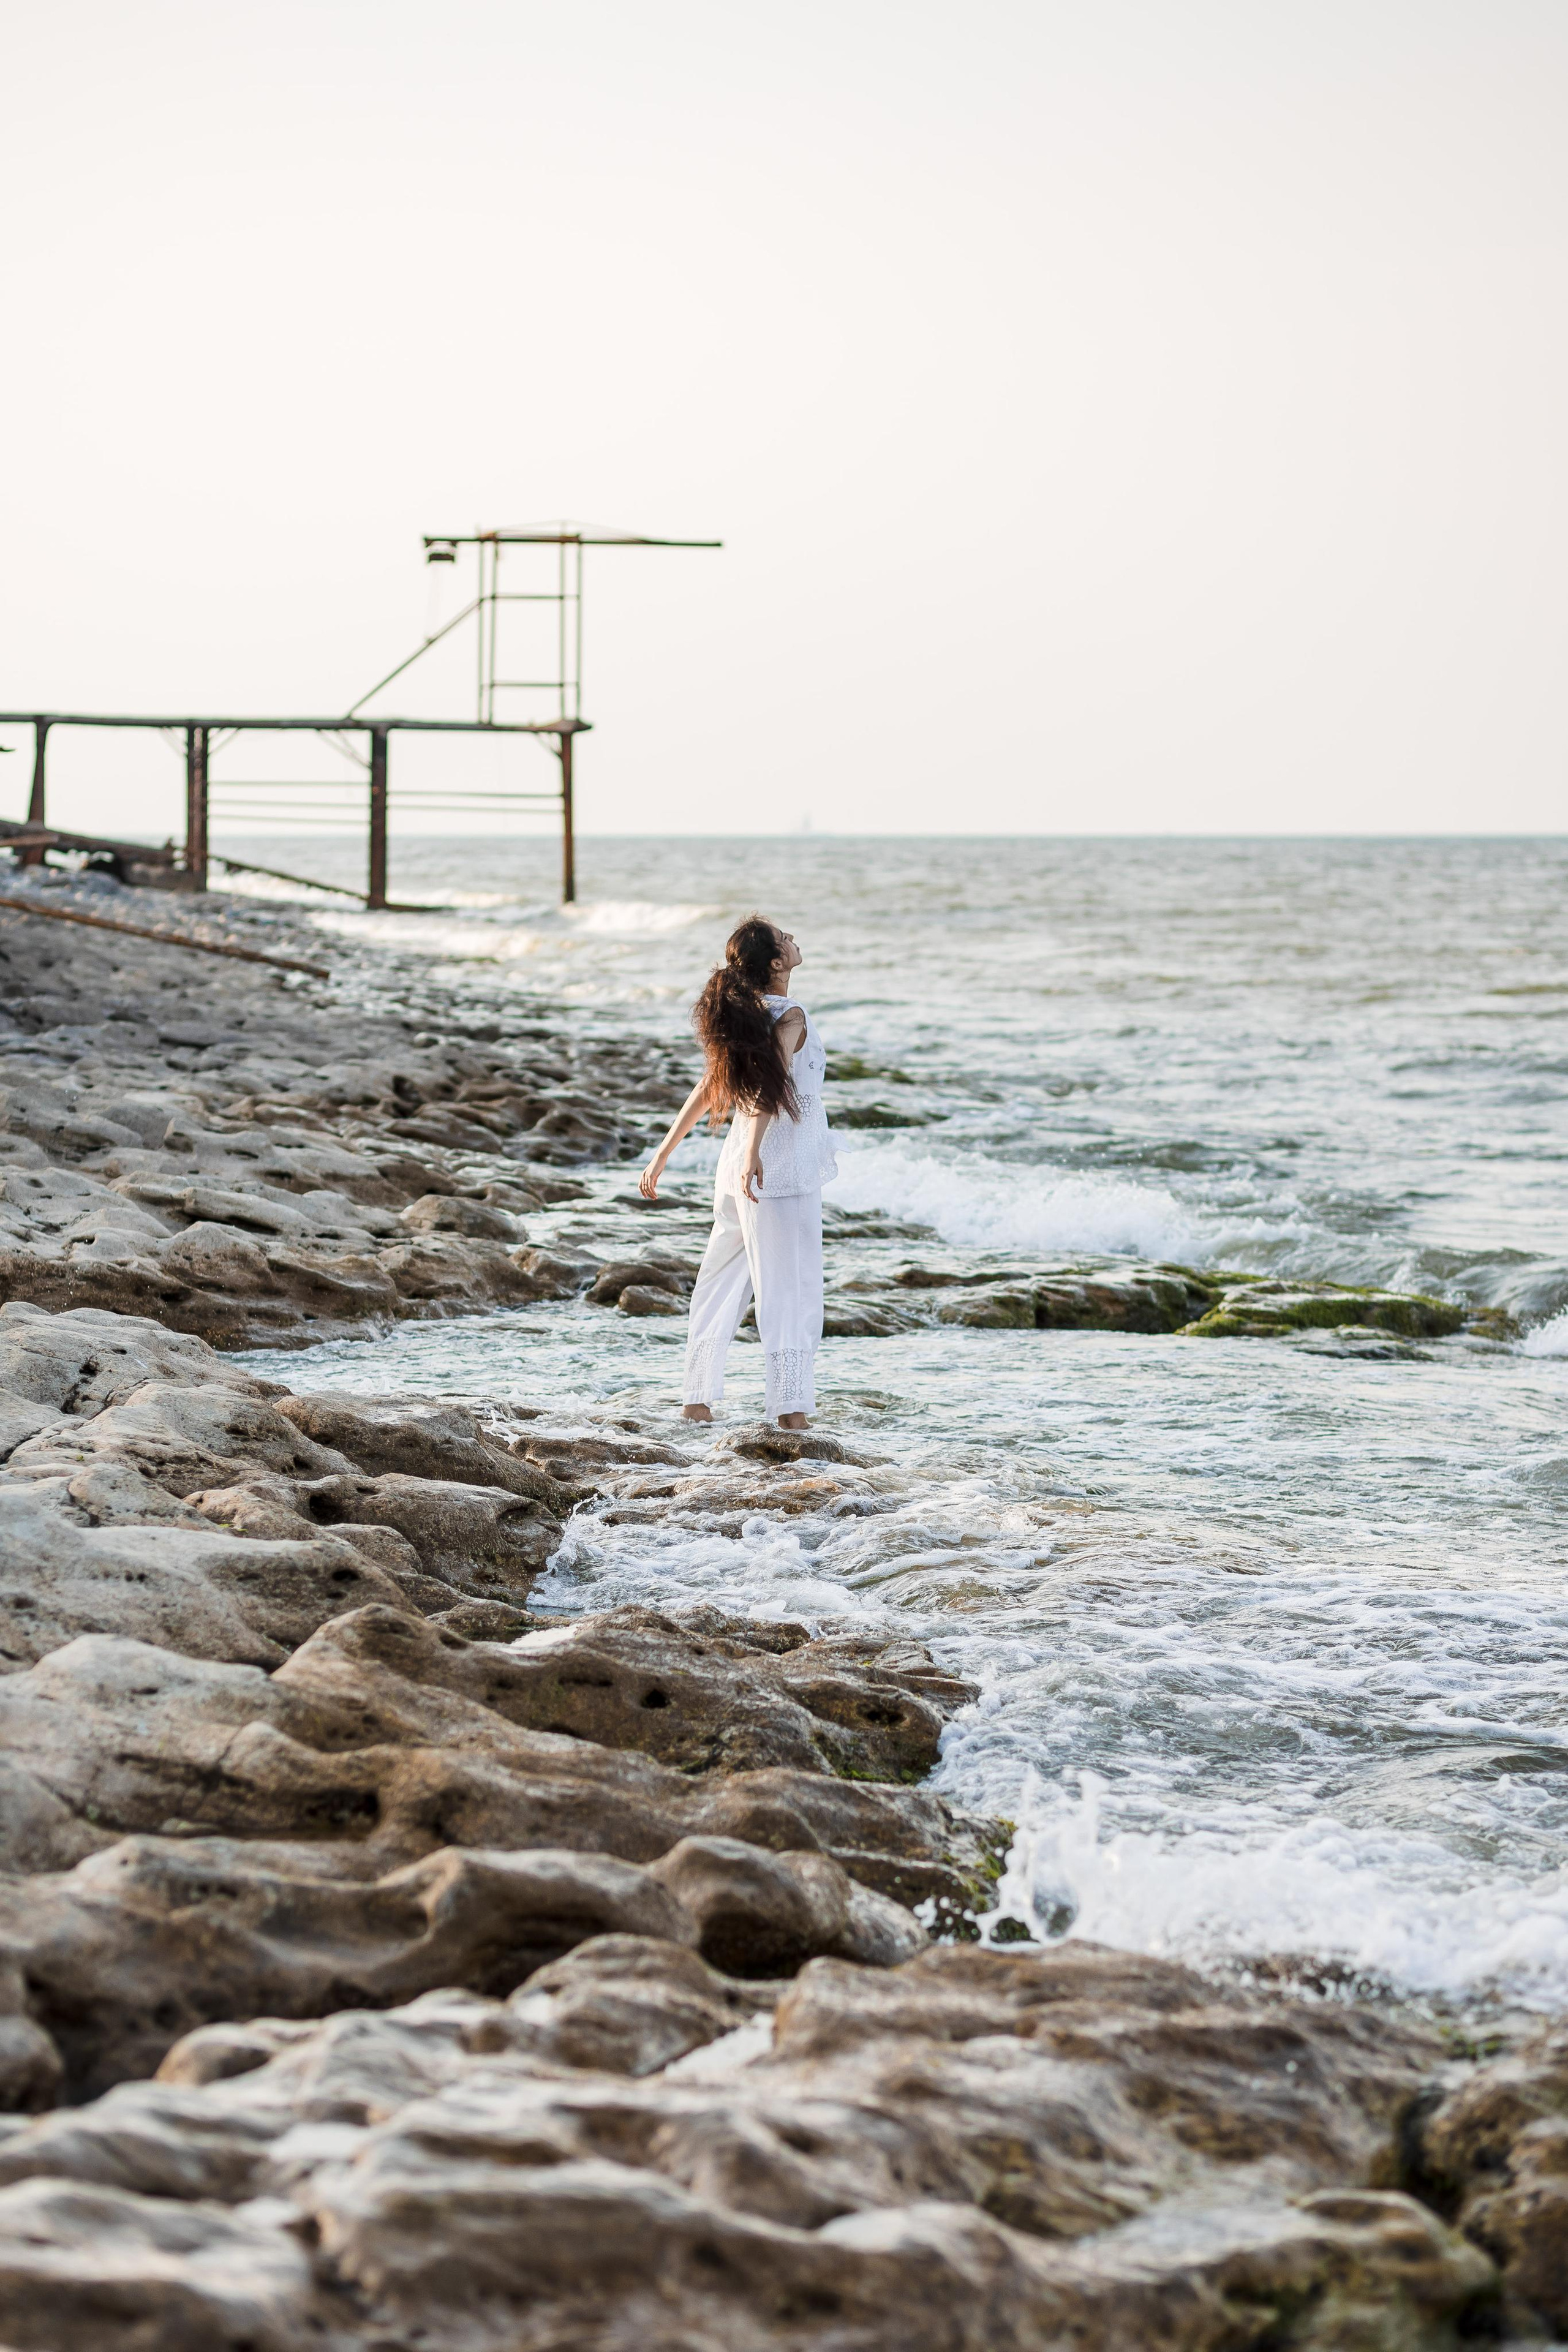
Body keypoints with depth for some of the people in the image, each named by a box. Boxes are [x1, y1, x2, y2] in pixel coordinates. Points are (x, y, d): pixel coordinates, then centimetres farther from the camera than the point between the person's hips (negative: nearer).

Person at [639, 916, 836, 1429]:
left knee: (721, 1284, 15)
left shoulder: (742, 1017, 10)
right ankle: (791, 1405, -9)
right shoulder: (790, 1017, -12)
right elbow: (769, 1083, -27)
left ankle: (699, 1397, 19)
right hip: (787, 1174, -7)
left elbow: (707, 1089, 11)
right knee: (790, 1289, -4)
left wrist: (663, 1154, 16)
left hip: (739, 1173, 7)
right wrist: (754, 1150, -40)